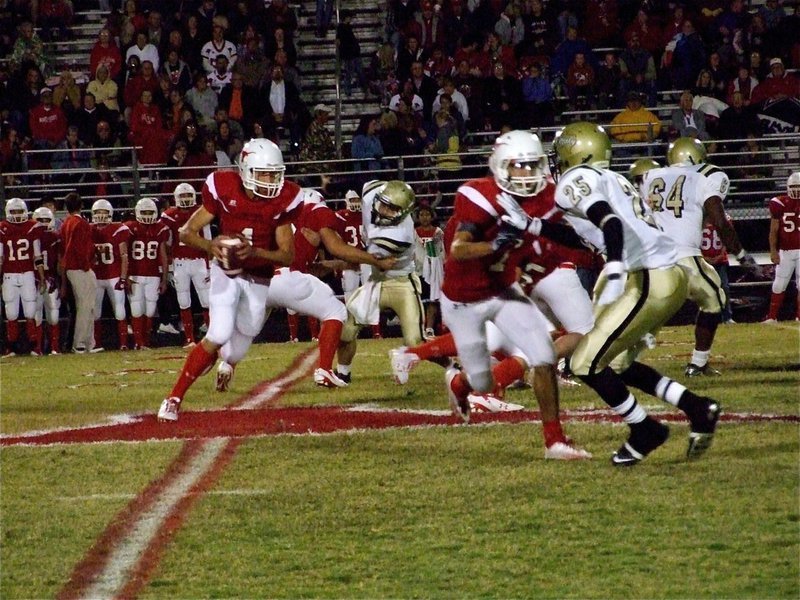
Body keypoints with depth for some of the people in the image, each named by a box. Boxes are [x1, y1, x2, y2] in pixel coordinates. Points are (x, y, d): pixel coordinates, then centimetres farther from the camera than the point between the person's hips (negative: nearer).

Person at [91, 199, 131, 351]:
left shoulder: (118, 230, -5)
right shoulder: (89, 232, 4)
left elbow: (124, 256, -4)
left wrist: (123, 278, -10)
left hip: (114, 277, -3)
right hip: (95, 278, 3)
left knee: (119, 312, -5)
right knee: (95, 313, 3)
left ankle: (123, 343, -1)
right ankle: (97, 344, 10)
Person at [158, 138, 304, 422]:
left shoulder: (283, 199, -15)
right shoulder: (224, 188, -18)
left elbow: (288, 255, -14)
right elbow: (187, 232, -12)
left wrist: (254, 252, -33)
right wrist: (210, 246, -34)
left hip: (259, 281, 2)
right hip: (227, 271, -2)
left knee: (235, 352, 8)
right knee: (219, 335, -23)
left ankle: (225, 363, 48)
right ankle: (174, 398, -12)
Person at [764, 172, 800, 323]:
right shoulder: (780, 204, -2)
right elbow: (773, 230, 2)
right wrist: (773, 251, -3)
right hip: (785, 251, 0)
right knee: (779, 284, 2)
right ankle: (772, 316, 7)